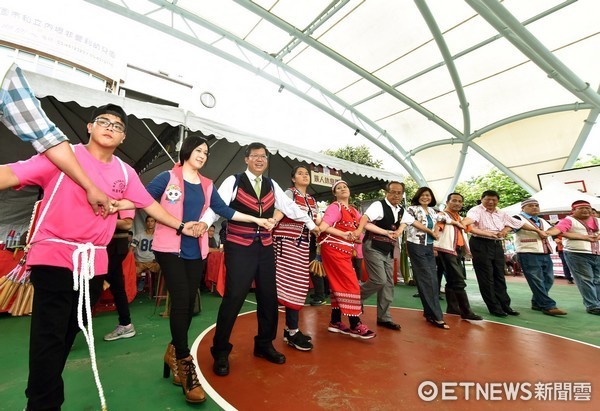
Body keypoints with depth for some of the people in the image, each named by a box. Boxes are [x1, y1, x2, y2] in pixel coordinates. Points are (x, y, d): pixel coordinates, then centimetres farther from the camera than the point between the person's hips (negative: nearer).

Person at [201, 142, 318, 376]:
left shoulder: (271, 185, 10)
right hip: (239, 248, -5)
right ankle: (220, 351, 20)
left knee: (268, 297, 12)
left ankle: (264, 345, 33)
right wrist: (204, 223, -33)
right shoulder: (233, 181, -3)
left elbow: (290, 207, 16)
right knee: (233, 298, -3)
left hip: (265, 248, 5)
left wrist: (311, 223, 20)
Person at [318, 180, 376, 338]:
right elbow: (322, 227, -20)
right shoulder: (334, 207, -9)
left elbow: (364, 222, 16)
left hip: (345, 251, 8)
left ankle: (335, 322, 23)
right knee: (351, 285, -7)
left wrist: (385, 232, 2)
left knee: (340, 285, 12)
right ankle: (355, 325, 3)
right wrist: (343, 234, -17)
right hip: (334, 249, -8)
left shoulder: (352, 210, 16)